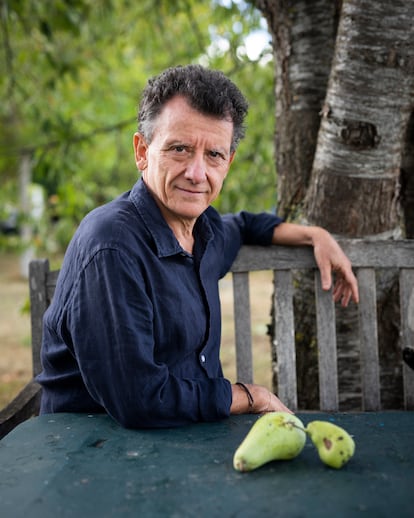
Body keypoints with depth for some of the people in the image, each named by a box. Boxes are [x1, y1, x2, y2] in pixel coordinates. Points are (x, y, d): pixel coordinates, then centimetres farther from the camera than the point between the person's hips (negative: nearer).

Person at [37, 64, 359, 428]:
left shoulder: (205, 227, 0)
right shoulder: (111, 248, -25)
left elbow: (242, 226, 27)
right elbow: (139, 400, -28)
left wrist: (315, 235, 13)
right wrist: (250, 396, -14)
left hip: (191, 437, 7)